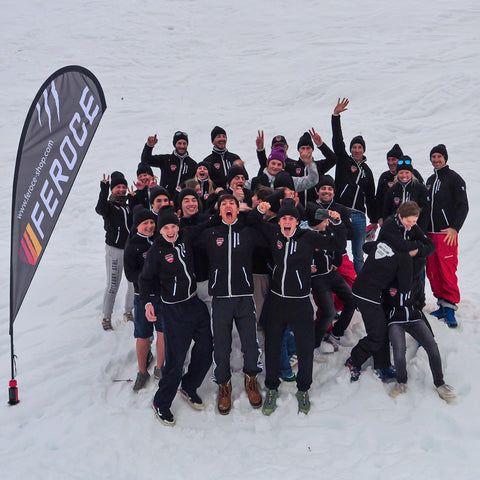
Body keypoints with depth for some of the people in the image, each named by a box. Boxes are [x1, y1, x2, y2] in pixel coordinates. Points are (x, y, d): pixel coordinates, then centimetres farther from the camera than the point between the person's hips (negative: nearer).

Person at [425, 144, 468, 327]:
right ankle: (442, 305, 14)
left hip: (447, 233, -6)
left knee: (448, 272, -11)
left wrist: (455, 228, -19)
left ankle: (450, 307, -6)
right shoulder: (430, 180, 20)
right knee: (432, 271, 5)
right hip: (430, 233, 7)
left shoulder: (454, 178, 0)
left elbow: (463, 206, -7)